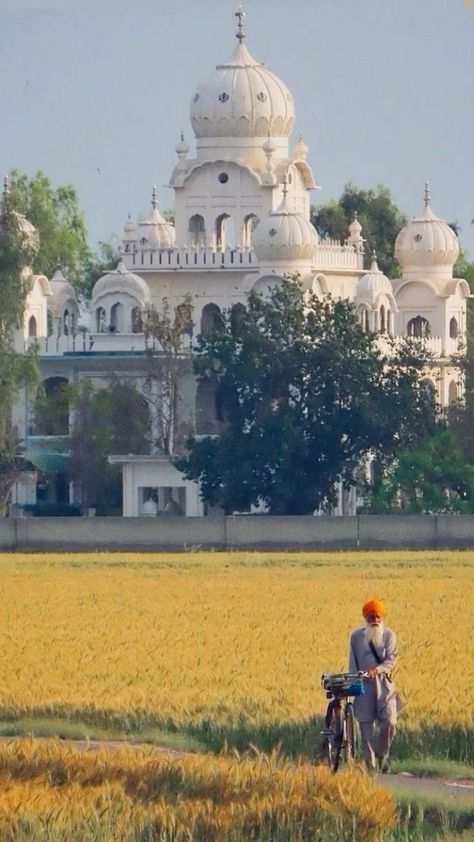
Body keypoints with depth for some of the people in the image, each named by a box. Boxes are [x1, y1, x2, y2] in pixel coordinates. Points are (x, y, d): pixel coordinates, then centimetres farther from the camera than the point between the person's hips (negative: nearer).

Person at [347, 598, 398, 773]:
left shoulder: (388, 635, 6)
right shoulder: (356, 636, 8)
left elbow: (391, 659, -4)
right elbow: (352, 662, 10)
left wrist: (377, 669, -22)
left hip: (384, 685, 0)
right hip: (364, 686, 0)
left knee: (389, 723, -12)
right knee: (366, 726, -1)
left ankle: (382, 754, 13)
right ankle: (370, 765, 4)